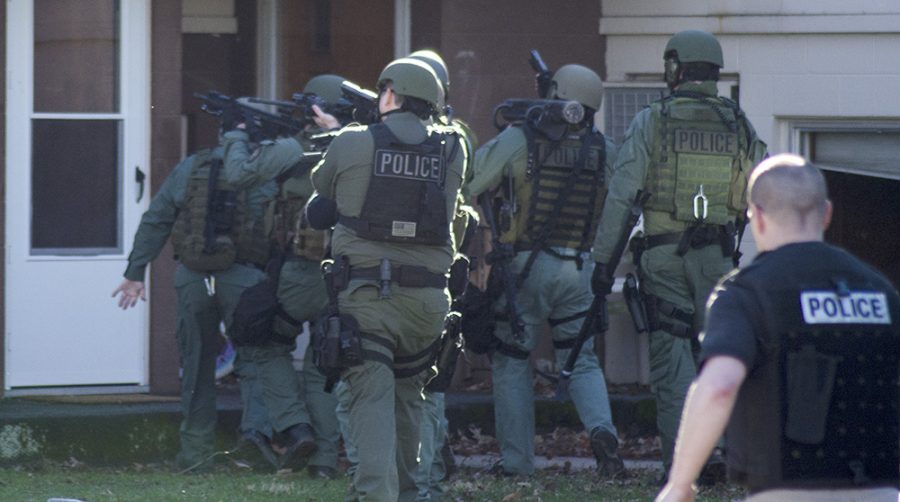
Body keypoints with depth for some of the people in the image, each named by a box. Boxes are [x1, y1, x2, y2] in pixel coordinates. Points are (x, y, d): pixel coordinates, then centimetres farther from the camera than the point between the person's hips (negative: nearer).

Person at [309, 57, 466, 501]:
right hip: (427, 296, 3)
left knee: (372, 397, -7)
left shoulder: (351, 144, -2)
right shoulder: (451, 152, 4)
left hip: (366, 293, -3)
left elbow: (321, 191, 14)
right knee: (407, 396, 18)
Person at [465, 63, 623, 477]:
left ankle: (517, 459, 8)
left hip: (525, 267, -3)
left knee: (512, 362, 9)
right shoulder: (604, 152, 1)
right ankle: (601, 429, -13)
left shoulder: (519, 140, -10)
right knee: (581, 361, 13)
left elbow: (470, 184, -7)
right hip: (578, 268, 3)